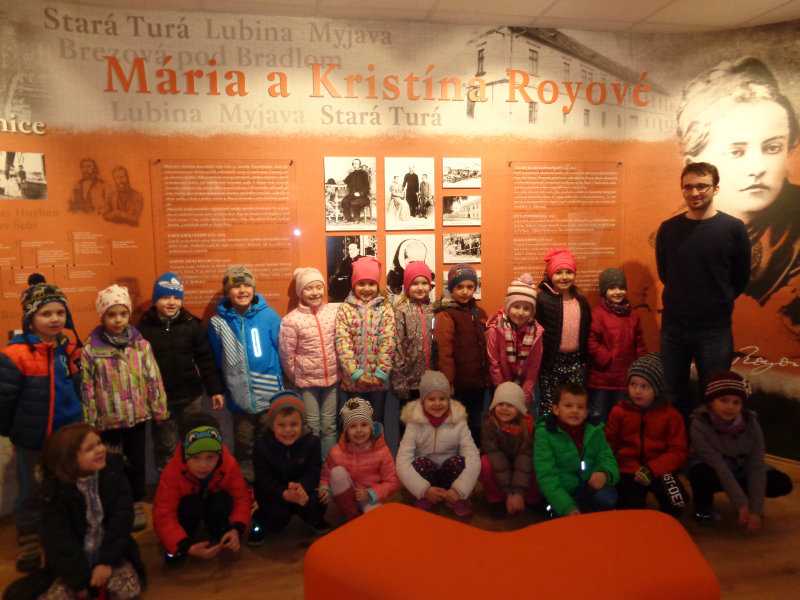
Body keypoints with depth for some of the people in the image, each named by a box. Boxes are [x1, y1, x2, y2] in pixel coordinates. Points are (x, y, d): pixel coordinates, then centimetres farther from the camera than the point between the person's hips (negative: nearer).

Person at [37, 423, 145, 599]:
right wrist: (81, 580, -16)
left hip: (110, 553, 0)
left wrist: (107, 561, -17)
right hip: (74, 559, 0)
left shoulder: (113, 471, -9)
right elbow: (58, 538, -14)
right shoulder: (54, 488, -13)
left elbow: (122, 518, -10)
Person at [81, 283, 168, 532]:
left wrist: (160, 409, 2)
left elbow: (153, 379, 0)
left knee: (136, 462, 15)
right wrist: (89, 422, -3)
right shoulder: (90, 349, -9)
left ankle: (137, 505, 32)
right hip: (108, 420, -1)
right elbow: (86, 388, -5)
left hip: (137, 416, 1)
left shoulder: (140, 344, -4)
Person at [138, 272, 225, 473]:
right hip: (160, 400, -1)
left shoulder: (192, 325, -1)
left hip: (191, 397, 1)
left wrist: (215, 390, 0)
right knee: (165, 446, 9)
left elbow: (206, 359, 1)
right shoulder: (144, 328, -5)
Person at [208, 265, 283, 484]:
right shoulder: (218, 322, -1)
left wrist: (282, 383, 3)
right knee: (244, 449, 12)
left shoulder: (269, 315, -3)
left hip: (270, 396, -1)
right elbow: (216, 361, 7)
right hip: (240, 399, 1)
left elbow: (282, 351, 1)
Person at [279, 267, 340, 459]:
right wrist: (296, 379, 3)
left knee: (329, 425, 12)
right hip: (306, 381, -2)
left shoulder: (334, 312, -4)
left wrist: (338, 371, 7)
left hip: (332, 378, 2)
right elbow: (286, 355, -6)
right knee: (312, 428, 8)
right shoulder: (291, 320, -13)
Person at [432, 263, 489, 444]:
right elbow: (444, 351, -15)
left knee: (476, 425, 16)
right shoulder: (445, 315, -11)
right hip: (459, 384, -6)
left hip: (478, 382, 6)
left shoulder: (479, 312, 11)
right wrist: (448, 382, -18)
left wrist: (487, 376, 12)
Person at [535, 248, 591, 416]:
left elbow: (586, 331, 16)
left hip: (575, 361, 5)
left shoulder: (581, 300, 10)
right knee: (549, 406, 3)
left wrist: (585, 359, 13)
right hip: (551, 362, -4)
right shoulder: (542, 299, -7)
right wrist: (538, 360, -11)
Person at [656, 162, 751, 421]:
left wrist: (718, 304, 8)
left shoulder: (733, 228, -5)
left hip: (715, 329, -2)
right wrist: (685, 301, 8)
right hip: (673, 326, 2)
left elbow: (740, 279, 3)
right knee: (673, 397, 12)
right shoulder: (668, 229, 1)